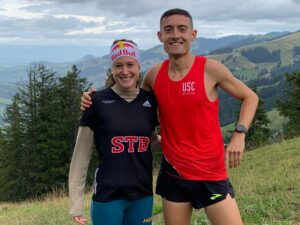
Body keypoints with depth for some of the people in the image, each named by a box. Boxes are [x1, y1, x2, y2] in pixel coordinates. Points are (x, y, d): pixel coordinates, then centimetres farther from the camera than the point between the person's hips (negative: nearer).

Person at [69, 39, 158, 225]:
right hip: (107, 197, -3)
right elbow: (81, 155, -5)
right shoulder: (98, 102, -8)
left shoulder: (150, 100, 1)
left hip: (142, 196, 4)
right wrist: (76, 202, -5)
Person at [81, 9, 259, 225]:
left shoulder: (210, 69, -11)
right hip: (173, 174, 3)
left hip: (211, 175, -3)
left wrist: (239, 134, -12)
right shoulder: (155, 74, -1)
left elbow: (250, 97, 3)